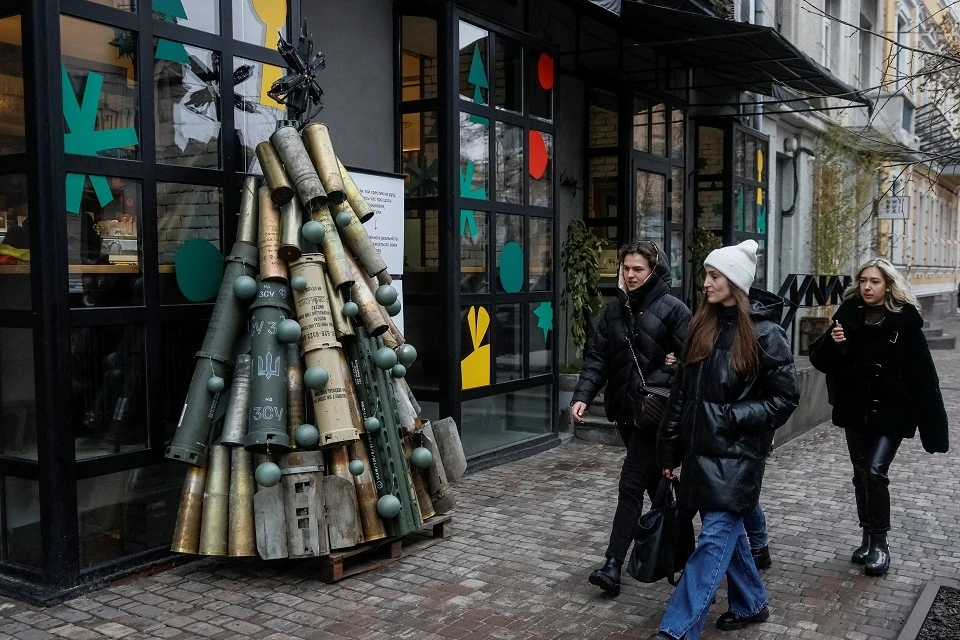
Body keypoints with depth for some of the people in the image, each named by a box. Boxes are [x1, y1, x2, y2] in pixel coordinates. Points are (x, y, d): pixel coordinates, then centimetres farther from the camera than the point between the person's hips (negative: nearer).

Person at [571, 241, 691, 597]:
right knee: (653, 482, 18)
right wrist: (582, 396, -10)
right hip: (623, 409, 6)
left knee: (631, 485, -8)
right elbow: (597, 358, 2)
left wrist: (666, 383, -21)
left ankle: (613, 564, -5)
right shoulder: (615, 310, 7)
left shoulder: (672, 310, -9)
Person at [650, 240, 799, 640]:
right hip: (700, 449, 6)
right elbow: (682, 391, 10)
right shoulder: (702, 326, 7)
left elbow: (785, 398, -7)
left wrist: (732, 418, -14)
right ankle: (750, 604, 35)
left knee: (714, 539, -7)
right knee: (728, 531, 17)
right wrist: (669, 448, 10)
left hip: (737, 455, -6)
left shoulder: (764, 333, -10)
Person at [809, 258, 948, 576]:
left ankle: (880, 544, 1)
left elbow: (922, 374, -8)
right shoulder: (848, 314, 0)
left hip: (891, 412, -4)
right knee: (861, 475, 12)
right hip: (855, 410, 4)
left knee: (876, 472, -13)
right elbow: (820, 360, 2)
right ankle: (868, 539, 26)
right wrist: (832, 343, -20)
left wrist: (932, 425, -11)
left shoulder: (904, 320, -8)